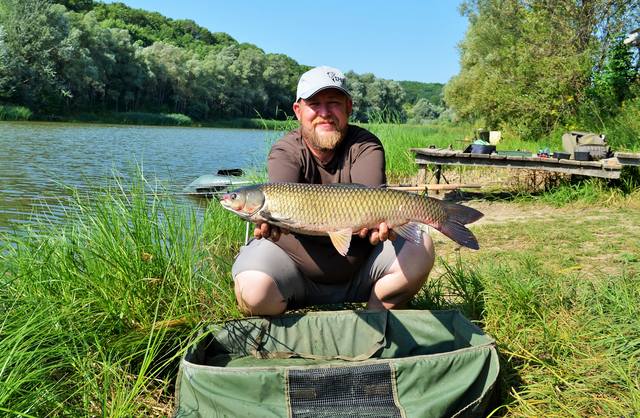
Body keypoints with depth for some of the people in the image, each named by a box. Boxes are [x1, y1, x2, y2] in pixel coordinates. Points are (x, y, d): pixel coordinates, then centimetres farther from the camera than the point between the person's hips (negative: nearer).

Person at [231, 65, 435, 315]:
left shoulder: (366, 145, -6)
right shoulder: (285, 151, -8)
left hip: (360, 268, 2)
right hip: (295, 263, -1)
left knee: (420, 248, -19)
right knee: (253, 292, -29)